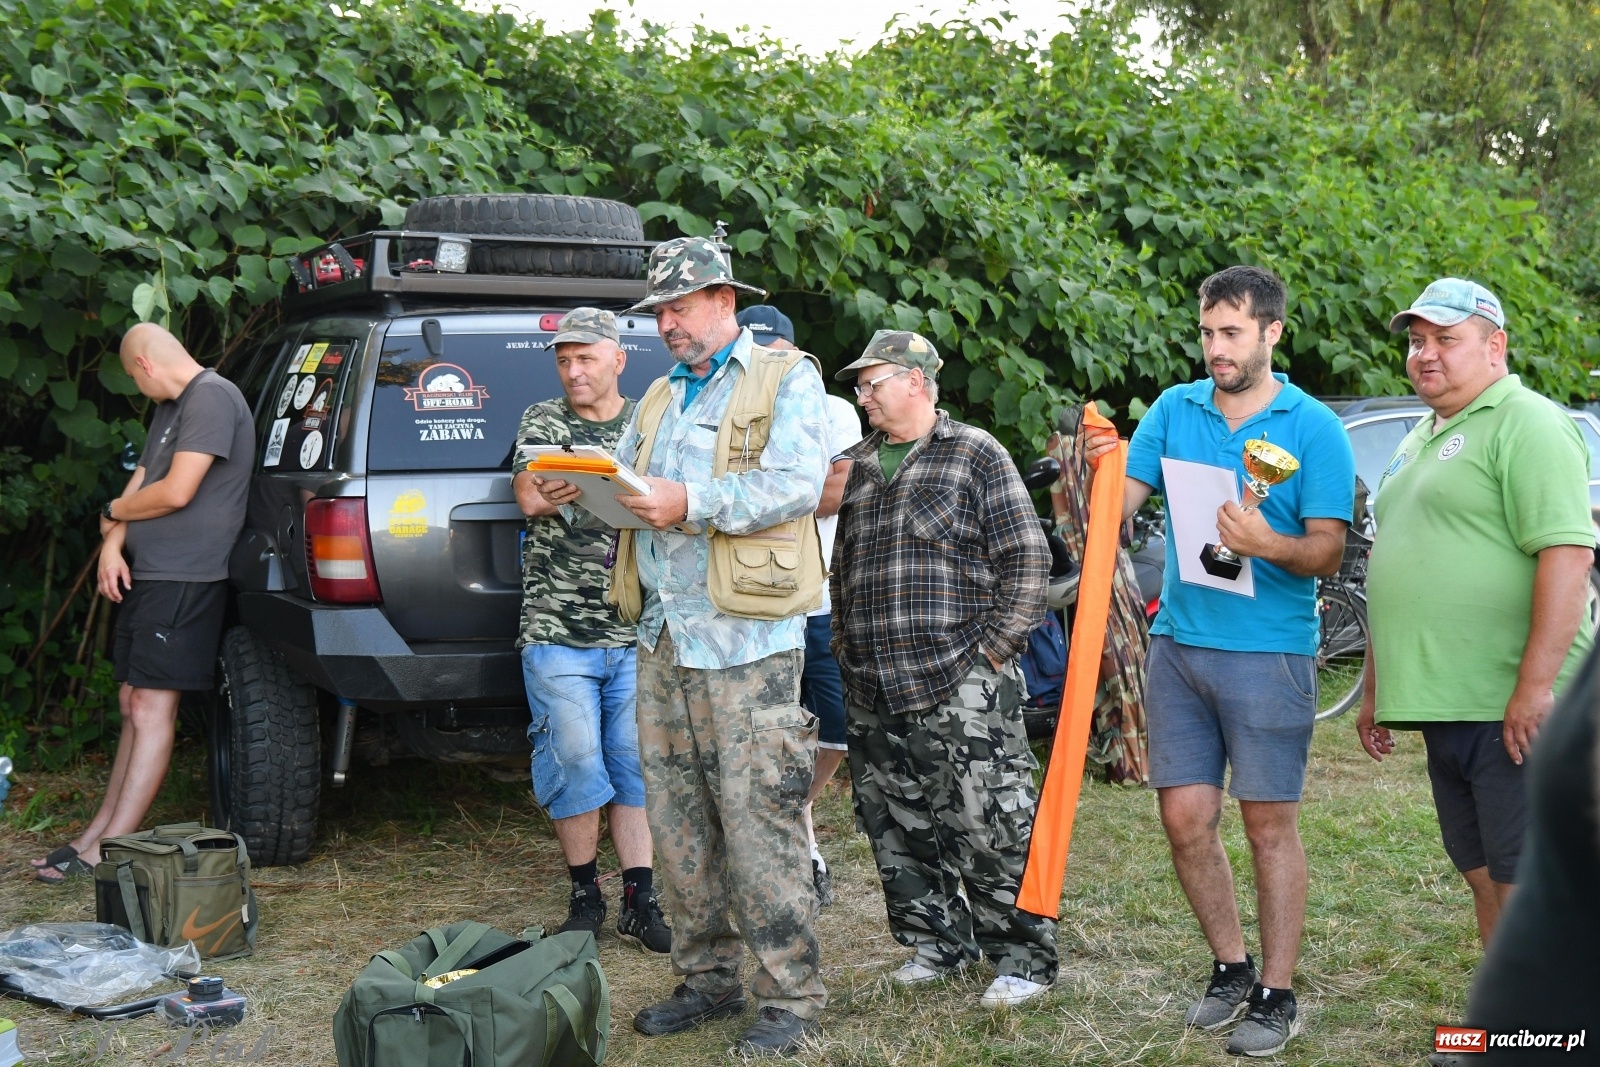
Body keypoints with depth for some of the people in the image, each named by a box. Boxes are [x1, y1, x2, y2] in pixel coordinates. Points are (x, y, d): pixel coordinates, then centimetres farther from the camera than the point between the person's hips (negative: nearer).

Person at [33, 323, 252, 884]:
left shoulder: (211, 397, -14)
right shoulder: (169, 407, 18)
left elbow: (176, 493, -20)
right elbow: (141, 482, 16)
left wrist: (114, 512, -2)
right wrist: (113, 544, -2)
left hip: (186, 579, -10)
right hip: (147, 574, 10)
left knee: (150, 709, -9)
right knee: (133, 705, 12)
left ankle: (105, 850, -9)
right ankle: (99, 830, 18)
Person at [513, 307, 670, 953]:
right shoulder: (541, 422, 11)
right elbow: (531, 495, -6)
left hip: (636, 632, 1)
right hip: (557, 631, -1)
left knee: (634, 762, 1)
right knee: (575, 760, -4)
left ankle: (638, 902, 4)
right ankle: (584, 893, 12)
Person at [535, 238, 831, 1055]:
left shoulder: (784, 378, 0)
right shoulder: (660, 397, 22)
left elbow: (797, 483, -14)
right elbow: (624, 479, 21)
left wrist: (692, 503, -23)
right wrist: (581, 490, -2)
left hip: (745, 641, -7)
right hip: (661, 636, 7)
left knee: (757, 820, -7)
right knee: (677, 823, 10)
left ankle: (790, 995, 2)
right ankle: (707, 977, 21)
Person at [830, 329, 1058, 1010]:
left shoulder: (975, 455, 0)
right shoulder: (857, 467, 17)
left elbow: (1028, 561, -5)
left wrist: (991, 650, -9)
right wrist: (845, 652, 15)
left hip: (961, 687, -6)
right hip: (871, 694, 7)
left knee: (988, 827, -5)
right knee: (895, 829, 11)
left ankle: (1023, 958, 8)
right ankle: (938, 941, 27)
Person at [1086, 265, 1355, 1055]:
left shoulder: (1313, 428, -3)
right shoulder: (1173, 410, 8)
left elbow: (1328, 550, -8)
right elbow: (1117, 509, 1)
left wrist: (1268, 544, -27)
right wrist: (1099, 467, -20)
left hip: (1268, 651, -4)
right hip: (1178, 643, 4)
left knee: (1270, 826, 1)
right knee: (1185, 820, 7)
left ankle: (1277, 996, 13)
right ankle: (1230, 969, 26)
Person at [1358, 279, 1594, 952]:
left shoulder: (1527, 425, -9)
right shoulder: (1421, 440, 20)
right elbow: (1398, 567, 26)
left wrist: (1535, 686, -24)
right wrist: (1376, 689, 25)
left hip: (1514, 710, -9)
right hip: (1447, 708, 9)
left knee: (1525, 886, -6)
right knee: (1483, 878, 14)